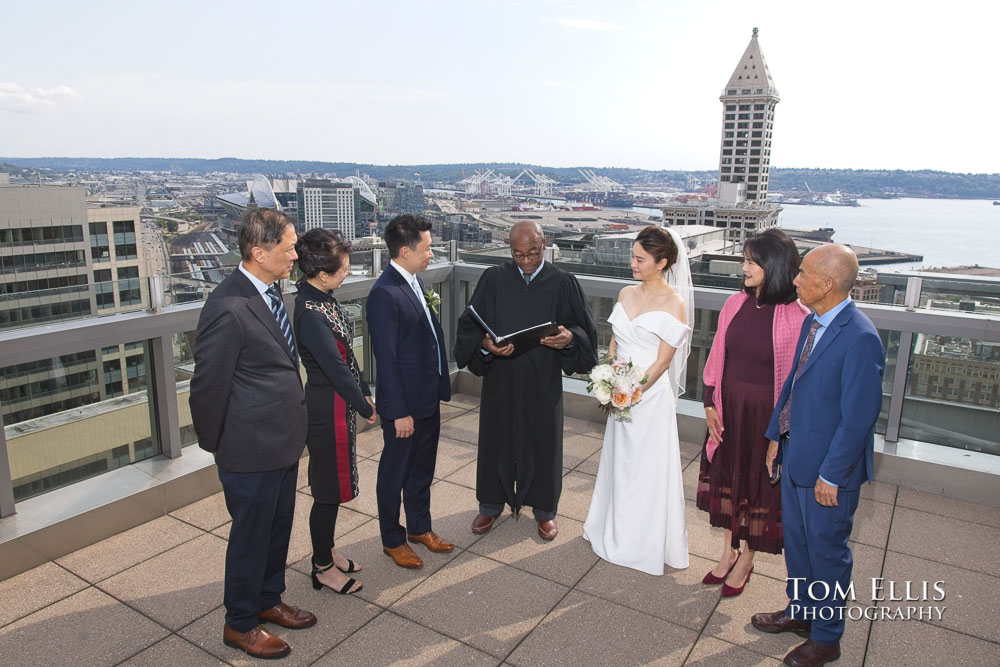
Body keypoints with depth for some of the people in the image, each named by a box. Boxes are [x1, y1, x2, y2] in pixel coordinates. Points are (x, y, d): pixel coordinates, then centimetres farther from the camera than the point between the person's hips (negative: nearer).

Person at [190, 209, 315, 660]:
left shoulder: (267, 291, 5)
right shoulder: (228, 309, -25)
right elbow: (208, 386, -19)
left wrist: (292, 429, 15)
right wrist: (218, 445, -6)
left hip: (282, 443, 8)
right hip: (251, 452, -8)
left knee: (278, 529, 23)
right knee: (250, 537, 11)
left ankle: (268, 600, 45)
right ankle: (240, 624, 34)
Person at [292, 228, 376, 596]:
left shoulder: (321, 299, 3)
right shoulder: (310, 312, -26)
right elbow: (336, 367, -22)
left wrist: (364, 392, 12)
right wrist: (366, 407, -11)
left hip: (338, 403, 9)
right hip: (327, 409, -9)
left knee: (332, 486, 21)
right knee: (329, 489, 6)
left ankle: (326, 551, 39)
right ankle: (323, 568, 25)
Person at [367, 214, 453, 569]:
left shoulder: (414, 281, 5)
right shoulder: (385, 293, -23)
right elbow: (386, 359, -22)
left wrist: (439, 386, 14)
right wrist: (399, 411, -20)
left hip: (428, 396, 9)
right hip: (404, 403, -9)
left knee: (423, 468, 22)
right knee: (395, 473, 11)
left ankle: (420, 527, 41)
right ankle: (393, 540, 30)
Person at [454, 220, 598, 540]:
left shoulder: (563, 283, -3)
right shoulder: (493, 279, -2)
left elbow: (586, 330, 0)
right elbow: (469, 325, -2)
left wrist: (570, 337, -22)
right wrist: (484, 344, -23)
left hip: (543, 382, 0)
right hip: (500, 379, 1)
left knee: (543, 442, 11)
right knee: (496, 439, 13)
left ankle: (544, 509, 31)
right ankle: (491, 504, 34)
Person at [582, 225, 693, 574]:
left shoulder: (674, 302, -12)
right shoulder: (626, 293, 6)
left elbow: (663, 361, -14)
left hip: (651, 395, -6)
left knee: (647, 469, 6)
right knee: (619, 463, 18)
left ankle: (644, 544, 24)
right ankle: (616, 530, 37)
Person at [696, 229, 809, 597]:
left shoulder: (797, 317, -17)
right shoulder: (736, 304, -3)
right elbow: (716, 357, 4)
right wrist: (710, 404, 3)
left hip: (767, 415, -5)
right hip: (729, 409, 5)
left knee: (759, 484, 13)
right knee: (726, 476, 17)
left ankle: (746, 560, 34)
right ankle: (728, 551, 38)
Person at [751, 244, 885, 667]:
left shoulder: (859, 338, -25)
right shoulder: (812, 322, 2)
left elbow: (859, 416, -23)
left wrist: (831, 475, -18)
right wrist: (776, 436, 13)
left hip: (828, 466, -8)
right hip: (796, 456, 8)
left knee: (826, 552, 11)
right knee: (796, 540, 23)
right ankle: (800, 610, 45)